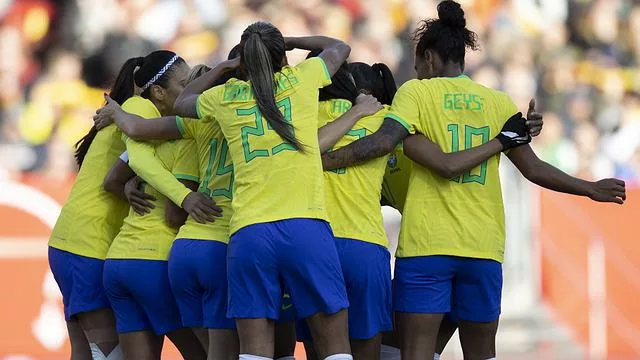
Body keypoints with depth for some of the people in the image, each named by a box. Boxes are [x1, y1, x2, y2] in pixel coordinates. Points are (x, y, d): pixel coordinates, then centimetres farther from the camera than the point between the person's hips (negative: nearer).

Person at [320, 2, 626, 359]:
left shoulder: (416, 92, 2)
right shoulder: (498, 102, 10)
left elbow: (384, 140, -14)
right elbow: (533, 168, 11)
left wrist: (326, 160, -14)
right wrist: (591, 189, 23)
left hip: (425, 247, -3)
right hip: (483, 248, 3)